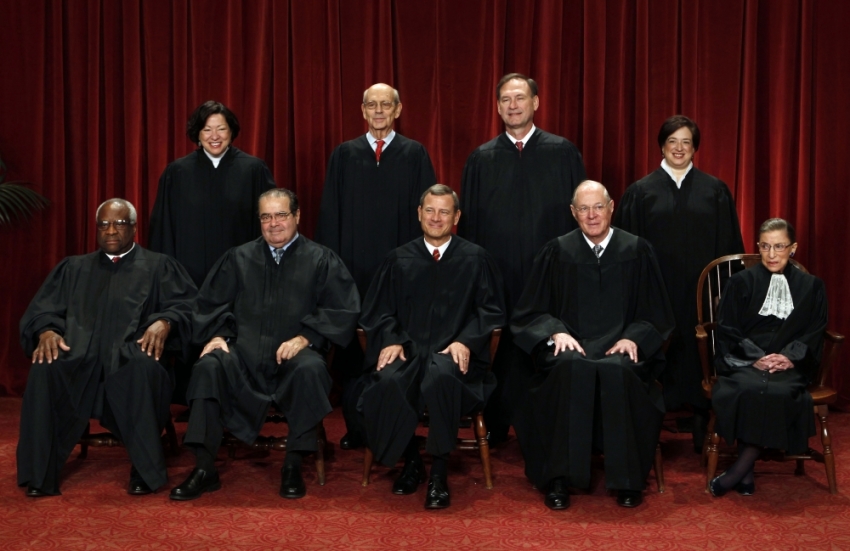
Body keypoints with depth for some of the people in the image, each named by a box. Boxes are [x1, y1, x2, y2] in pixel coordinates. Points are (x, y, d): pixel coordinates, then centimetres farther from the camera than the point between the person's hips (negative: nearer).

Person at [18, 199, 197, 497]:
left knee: (145, 369, -38)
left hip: (132, 355, -2)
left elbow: (185, 304, 5)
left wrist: (164, 322, -17)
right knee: (44, 370, -31)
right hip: (78, 355, 2)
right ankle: (40, 474, -21)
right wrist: (46, 330, -7)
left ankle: (146, 470, -26)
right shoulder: (73, 268, 26)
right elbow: (42, 309, 17)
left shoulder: (159, 267, 19)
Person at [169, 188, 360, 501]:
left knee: (311, 370, -36)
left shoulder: (321, 261, 11)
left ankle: (293, 467, -21)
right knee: (208, 367, -28)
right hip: (243, 354, 2)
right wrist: (218, 334, -2)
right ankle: (204, 469, -22)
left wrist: (306, 337, -13)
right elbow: (210, 304, 18)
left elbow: (344, 311, 0)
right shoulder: (238, 259, 19)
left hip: (294, 355, -2)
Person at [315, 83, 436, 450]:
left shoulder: (415, 154, 6)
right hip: (353, 265, 1)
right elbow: (330, 213, 8)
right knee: (352, 348, 3)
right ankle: (355, 428, 14)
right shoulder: (344, 154, 10)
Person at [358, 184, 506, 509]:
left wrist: (466, 341, -10)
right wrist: (390, 340, -6)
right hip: (408, 349, 2)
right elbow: (377, 309, 14)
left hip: (454, 352, -2)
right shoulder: (399, 260, 16)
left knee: (441, 377, -38)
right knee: (387, 382, -33)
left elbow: (491, 310, 7)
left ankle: (439, 473, -21)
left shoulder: (476, 259, 12)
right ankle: (411, 461, -7)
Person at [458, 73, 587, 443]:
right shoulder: (481, 159, 9)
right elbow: (468, 221, 10)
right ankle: (496, 427, 17)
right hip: (498, 272, 1)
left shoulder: (563, 153, 5)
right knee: (501, 347, 4)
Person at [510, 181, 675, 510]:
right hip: (571, 347, 0)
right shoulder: (557, 252, 9)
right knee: (572, 369, -36)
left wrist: (633, 337, -9)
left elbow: (657, 315, 10)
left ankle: (627, 480, -21)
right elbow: (530, 313, 9)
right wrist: (555, 332, -10)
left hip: (619, 348, 0)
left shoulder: (637, 251, 9)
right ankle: (558, 479, -27)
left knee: (617, 372, -36)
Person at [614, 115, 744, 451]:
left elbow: (728, 246, 7)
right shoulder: (641, 191, 5)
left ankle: (702, 429, 15)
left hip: (699, 288, 1)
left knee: (698, 352, 4)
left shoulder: (715, 191, 7)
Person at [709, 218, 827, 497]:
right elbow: (727, 331, 4)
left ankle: (738, 470, -26)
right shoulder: (740, 283, 12)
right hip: (744, 361, 0)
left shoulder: (811, 287, 16)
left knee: (780, 393, -34)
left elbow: (814, 333, 9)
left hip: (789, 365, 1)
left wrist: (789, 357, -12)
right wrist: (756, 358, -13)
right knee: (748, 390, -36)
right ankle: (746, 472, -27)